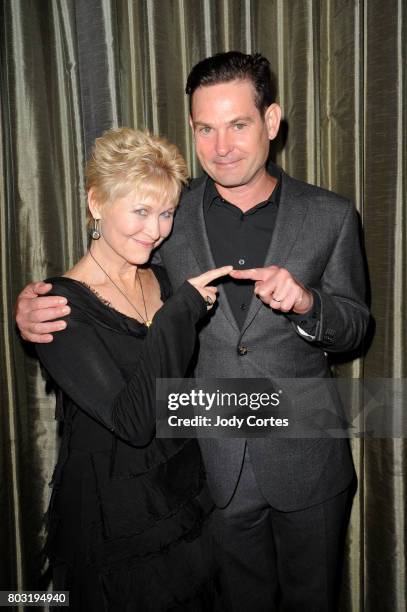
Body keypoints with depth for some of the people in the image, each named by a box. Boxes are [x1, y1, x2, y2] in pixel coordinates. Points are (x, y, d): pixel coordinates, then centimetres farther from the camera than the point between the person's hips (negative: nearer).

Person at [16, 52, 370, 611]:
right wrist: (37, 310, -19)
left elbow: (354, 326, 0)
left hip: (308, 463, 1)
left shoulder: (330, 216, -5)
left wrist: (305, 301, -22)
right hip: (214, 465, 0)